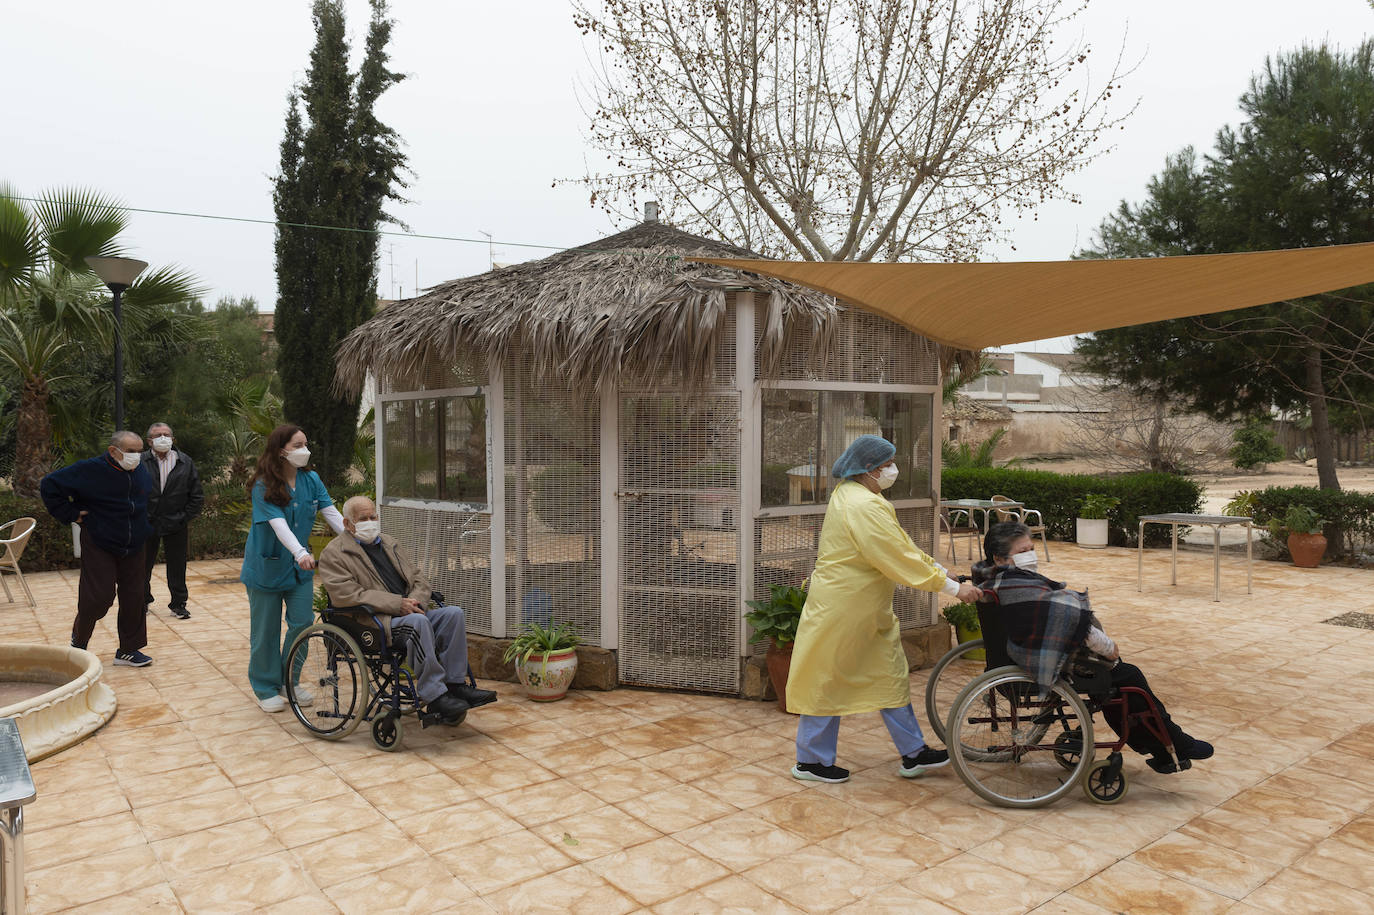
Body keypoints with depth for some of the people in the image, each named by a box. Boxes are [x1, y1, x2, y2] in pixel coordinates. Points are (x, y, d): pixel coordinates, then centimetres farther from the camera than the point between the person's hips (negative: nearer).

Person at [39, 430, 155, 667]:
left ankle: (128, 650, 14)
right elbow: (50, 485, -8)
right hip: (99, 547, -5)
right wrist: (70, 514, -10)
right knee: (99, 596, -6)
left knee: (134, 598, 4)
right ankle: (79, 639, 24)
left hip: (133, 548, 5)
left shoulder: (141, 470, 5)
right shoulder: (90, 471, -13)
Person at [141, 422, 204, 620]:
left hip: (176, 525, 1)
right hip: (146, 524, 0)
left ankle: (178, 604, 18)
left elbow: (197, 497, 3)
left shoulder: (185, 462, 1)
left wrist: (183, 518, -4)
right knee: (143, 565, 12)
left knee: (177, 567, 7)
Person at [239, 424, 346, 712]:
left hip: (299, 567, 4)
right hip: (267, 566, -4)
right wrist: (301, 553, -43)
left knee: (303, 623, 4)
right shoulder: (264, 486, -16)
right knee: (266, 630, 6)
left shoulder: (311, 480, -1)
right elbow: (278, 524, -28)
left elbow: (332, 514, -8)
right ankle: (266, 688, 23)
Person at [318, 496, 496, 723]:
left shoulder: (387, 543, 23)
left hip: (407, 613, 7)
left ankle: (455, 684, -15)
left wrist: (414, 601, -5)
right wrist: (397, 604, -20)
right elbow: (347, 594, -15)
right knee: (419, 621, -34)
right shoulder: (334, 553, 0)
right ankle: (433, 696, -31)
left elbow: (419, 578, 20)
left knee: (453, 613, -15)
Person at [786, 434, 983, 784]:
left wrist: (939, 569, 8)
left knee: (890, 675, 15)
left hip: (866, 609, 11)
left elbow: (900, 543, 13)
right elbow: (899, 559, -25)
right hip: (843, 607, -10)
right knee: (829, 680, 4)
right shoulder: (864, 506, -24)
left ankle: (912, 754, 26)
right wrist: (952, 587, -18)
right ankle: (810, 761, 19)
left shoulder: (850, 494, 9)